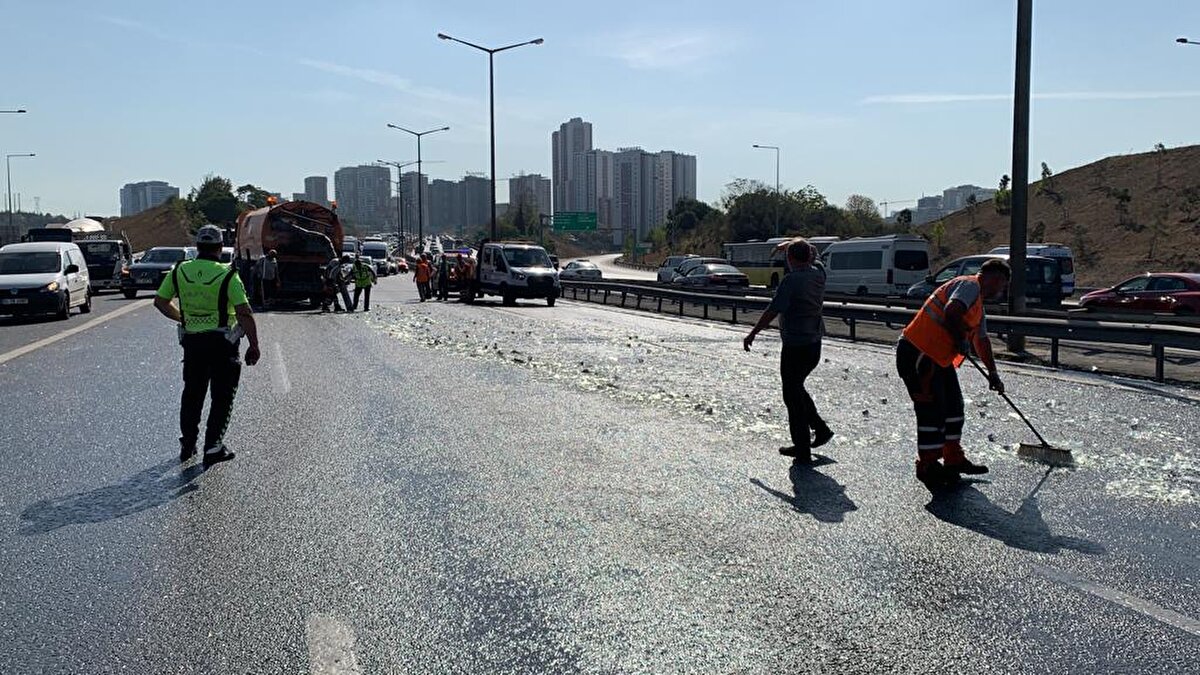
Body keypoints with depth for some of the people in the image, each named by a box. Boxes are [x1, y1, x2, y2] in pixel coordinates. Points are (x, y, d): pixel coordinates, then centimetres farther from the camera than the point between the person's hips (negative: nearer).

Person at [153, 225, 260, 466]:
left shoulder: (179, 271, 0)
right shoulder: (227, 275, -14)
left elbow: (160, 301, 9)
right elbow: (244, 313, -19)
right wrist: (254, 346, -13)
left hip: (192, 341, 4)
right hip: (222, 344, -4)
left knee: (192, 393, 19)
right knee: (222, 396, 7)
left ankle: (187, 444, 26)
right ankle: (213, 447, 5)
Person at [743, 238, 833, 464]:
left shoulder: (792, 280, -18)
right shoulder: (818, 273, 3)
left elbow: (773, 311, -18)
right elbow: (814, 258, 29)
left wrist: (752, 334, -11)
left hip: (795, 346, -8)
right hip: (814, 344, 8)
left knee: (793, 396, 2)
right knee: (797, 388, 25)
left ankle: (802, 450, 7)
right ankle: (820, 429, 23)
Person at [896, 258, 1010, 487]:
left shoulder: (978, 303, 21)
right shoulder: (970, 285, -12)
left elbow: (981, 340, 32)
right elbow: (951, 313, -31)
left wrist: (993, 373, 38)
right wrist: (961, 340, -16)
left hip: (939, 357, 11)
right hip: (917, 354, -11)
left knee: (953, 405, 16)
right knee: (932, 411, -5)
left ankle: (954, 459, 28)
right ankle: (928, 467, 6)